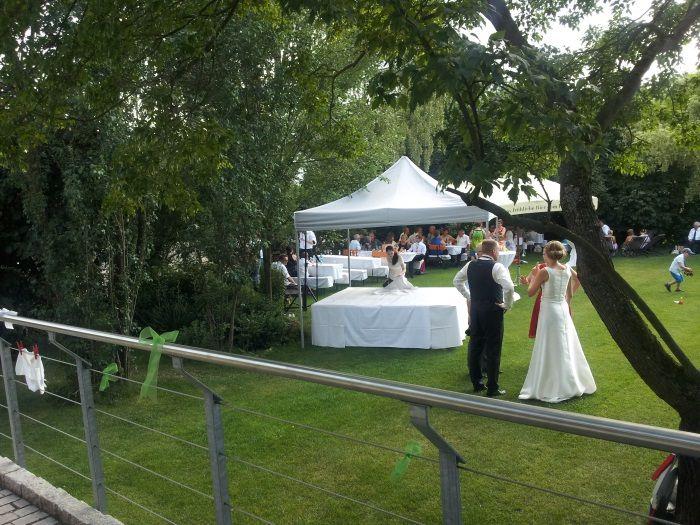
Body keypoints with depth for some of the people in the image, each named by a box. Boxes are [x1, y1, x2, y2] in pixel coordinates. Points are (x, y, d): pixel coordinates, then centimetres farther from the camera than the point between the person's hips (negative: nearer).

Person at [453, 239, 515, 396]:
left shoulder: (470, 265, 3)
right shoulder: (497, 267, -16)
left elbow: (457, 281, 17)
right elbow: (509, 287, -28)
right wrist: (507, 305, -13)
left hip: (475, 309, 6)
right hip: (493, 311, -6)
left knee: (475, 346, 16)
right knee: (493, 350, 4)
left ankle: (476, 382, 27)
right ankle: (492, 388, 11)